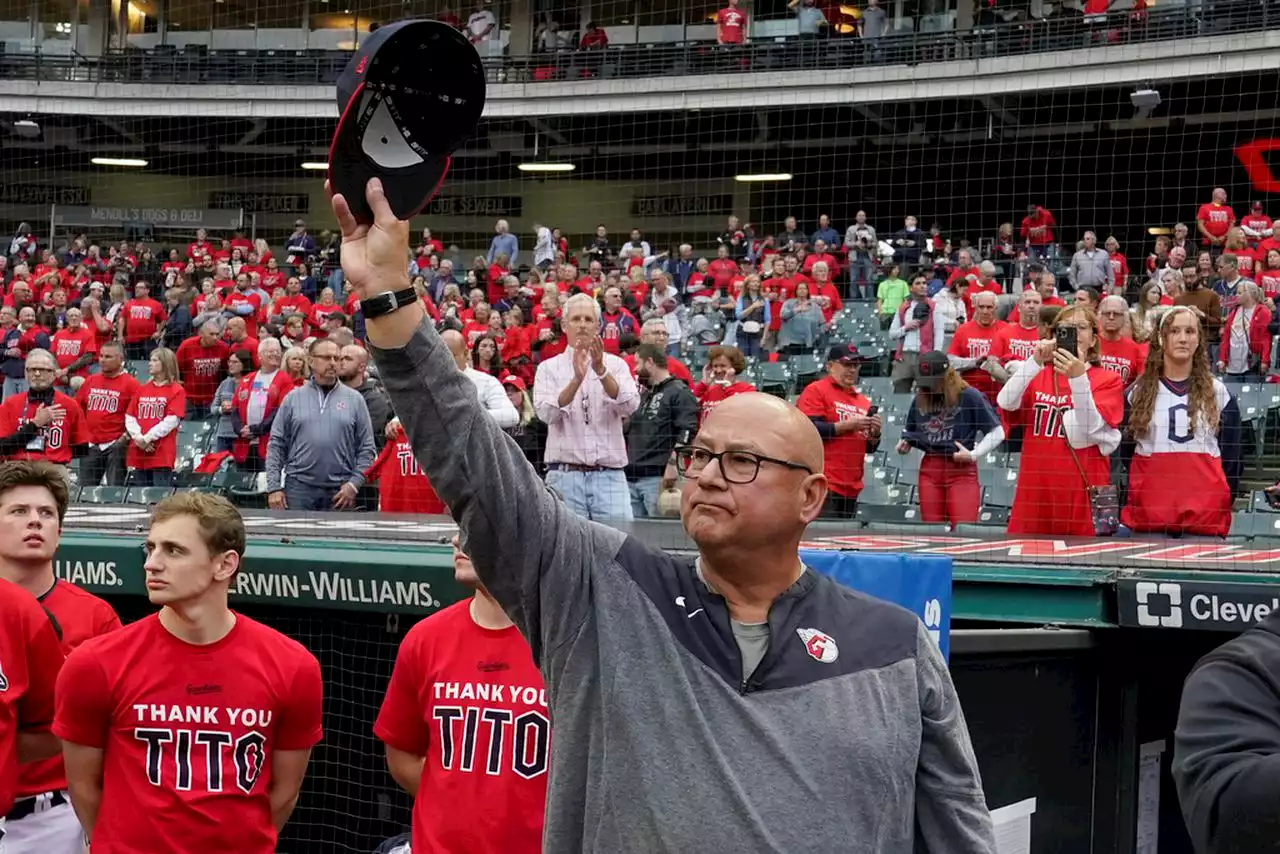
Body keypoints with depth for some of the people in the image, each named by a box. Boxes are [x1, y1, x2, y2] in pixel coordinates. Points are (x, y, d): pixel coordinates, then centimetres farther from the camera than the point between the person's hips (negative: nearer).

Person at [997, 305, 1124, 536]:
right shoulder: (1038, 375, 13)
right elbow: (1006, 402, -6)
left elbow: (1092, 426, -12)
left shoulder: (1108, 380, 3)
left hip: (1082, 487, -2)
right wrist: (1035, 361, -15)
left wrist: (1078, 378, -22)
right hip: (1036, 485, 3)